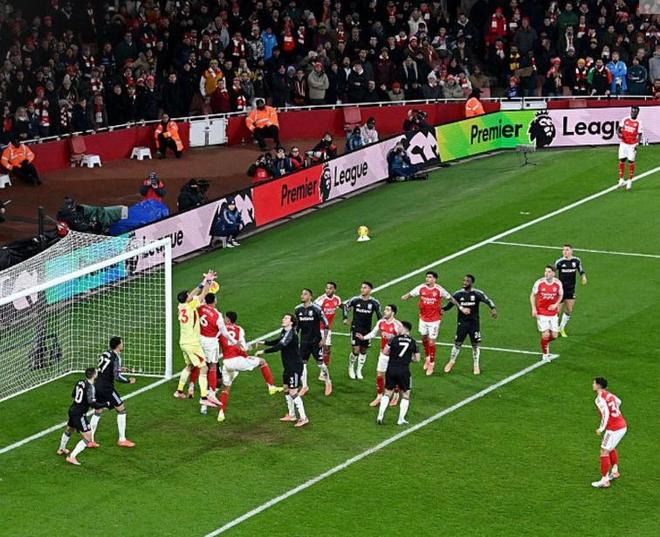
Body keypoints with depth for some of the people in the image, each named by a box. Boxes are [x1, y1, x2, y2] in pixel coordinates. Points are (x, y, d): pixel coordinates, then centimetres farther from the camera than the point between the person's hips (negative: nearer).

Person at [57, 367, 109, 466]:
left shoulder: (80, 382, 3)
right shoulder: (90, 387, -21)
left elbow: (73, 395, 18)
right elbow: (93, 404, -26)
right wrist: (105, 405, -13)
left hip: (72, 410, 9)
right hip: (79, 414, -9)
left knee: (68, 430, 34)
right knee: (87, 438, -6)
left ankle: (61, 449, 55)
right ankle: (72, 457, -11)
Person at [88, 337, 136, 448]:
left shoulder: (105, 354, 9)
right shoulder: (116, 358, -15)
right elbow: (117, 377, -20)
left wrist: (119, 369, 23)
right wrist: (129, 381, -4)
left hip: (97, 386, 8)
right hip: (107, 388, -8)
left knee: (97, 412, 15)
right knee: (121, 410, 5)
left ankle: (90, 440, 13)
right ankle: (122, 440, 8)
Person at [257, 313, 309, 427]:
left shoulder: (291, 334, -22)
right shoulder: (284, 332, 7)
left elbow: (279, 346, -29)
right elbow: (277, 341, 26)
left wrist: (263, 351, -27)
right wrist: (264, 342, 15)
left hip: (295, 367, -10)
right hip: (288, 367, 10)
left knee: (293, 392, -9)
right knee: (286, 389, 17)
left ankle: (303, 418, -4)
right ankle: (291, 415, 30)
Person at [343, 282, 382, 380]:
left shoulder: (374, 302, -5)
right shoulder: (355, 300, -7)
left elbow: (379, 314, 6)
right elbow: (345, 306, 8)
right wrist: (345, 318, -1)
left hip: (367, 330, 2)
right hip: (356, 328, -2)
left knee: (363, 350, 9)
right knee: (355, 350, -8)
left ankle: (359, 371, 23)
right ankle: (351, 367, 17)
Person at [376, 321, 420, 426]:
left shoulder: (394, 339, -2)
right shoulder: (412, 342, 1)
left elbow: (384, 352, -3)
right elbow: (417, 359, 5)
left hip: (391, 370, 1)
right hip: (404, 371, -1)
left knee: (387, 393, 14)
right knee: (405, 395, 13)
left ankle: (380, 416, 7)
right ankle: (401, 419, 8)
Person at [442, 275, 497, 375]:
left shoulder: (477, 293, -6)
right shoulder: (458, 294, 0)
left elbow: (487, 300, -14)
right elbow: (450, 304, 5)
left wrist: (493, 308, -31)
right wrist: (443, 309, -14)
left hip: (474, 323, -1)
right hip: (462, 322, 1)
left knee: (475, 344, 4)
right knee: (457, 343, 3)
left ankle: (476, 365, 18)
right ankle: (451, 362, 22)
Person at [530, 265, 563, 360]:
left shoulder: (558, 283, -7)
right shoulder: (539, 282, -13)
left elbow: (560, 295, 10)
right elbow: (533, 295, 0)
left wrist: (556, 305, -8)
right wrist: (534, 309, -9)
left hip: (553, 313, 3)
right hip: (541, 313, -3)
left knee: (554, 336, 2)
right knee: (545, 335, -10)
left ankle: (546, 343, 37)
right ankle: (545, 354, 14)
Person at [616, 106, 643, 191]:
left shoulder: (638, 123, -4)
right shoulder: (625, 120, 3)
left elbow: (639, 135, -3)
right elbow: (619, 128, 9)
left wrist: (637, 144, -17)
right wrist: (619, 133, -14)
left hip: (632, 145, -2)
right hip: (623, 143, 2)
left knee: (631, 161, -3)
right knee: (621, 160, 2)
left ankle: (630, 182, 5)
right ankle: (621, 180, 12)